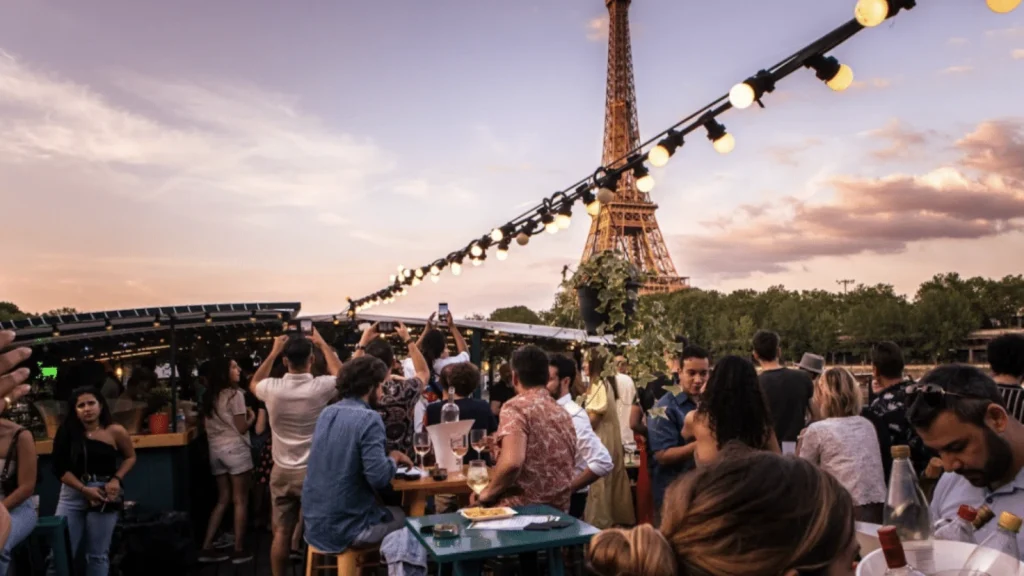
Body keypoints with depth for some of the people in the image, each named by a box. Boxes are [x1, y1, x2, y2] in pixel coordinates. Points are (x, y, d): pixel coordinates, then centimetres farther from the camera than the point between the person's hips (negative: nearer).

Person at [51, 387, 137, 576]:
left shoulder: (115, 432, -5)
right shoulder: (67, 432, -4)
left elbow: (130, 457, 10)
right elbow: (60, 469, -4)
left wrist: (117, 479, -7)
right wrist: (84, 489, -14)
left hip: (104, 495, -1)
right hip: (72, 494, 1)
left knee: (98, 555, 8)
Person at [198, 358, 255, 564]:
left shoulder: (209, 396, 11)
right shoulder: (235, 394, -11)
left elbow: (206, 425, 13)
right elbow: (242, 428, -12)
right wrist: (252, 417, 6)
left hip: (216, 450, 7)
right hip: (235, 449, -7)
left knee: (223, 499, 15)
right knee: (240, 501, 1)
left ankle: (207, 548, 12)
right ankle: (239, 550, 4)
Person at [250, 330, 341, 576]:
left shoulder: (272, 389, -10)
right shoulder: (320, 387, -17)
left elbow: (254, 383, 16)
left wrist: (272, 353, 10)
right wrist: (324, 345, 10)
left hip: (282, 472, 2)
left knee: (282, 533, 10)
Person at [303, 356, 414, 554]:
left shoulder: (327, 412, 5)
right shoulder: (368, 418, -18)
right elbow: (379, 478, -24)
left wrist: (388, 458, 14)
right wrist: (393, 459, -4)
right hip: (344, 529, -7)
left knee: (391, 511, 26)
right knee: (403, 516, 17)